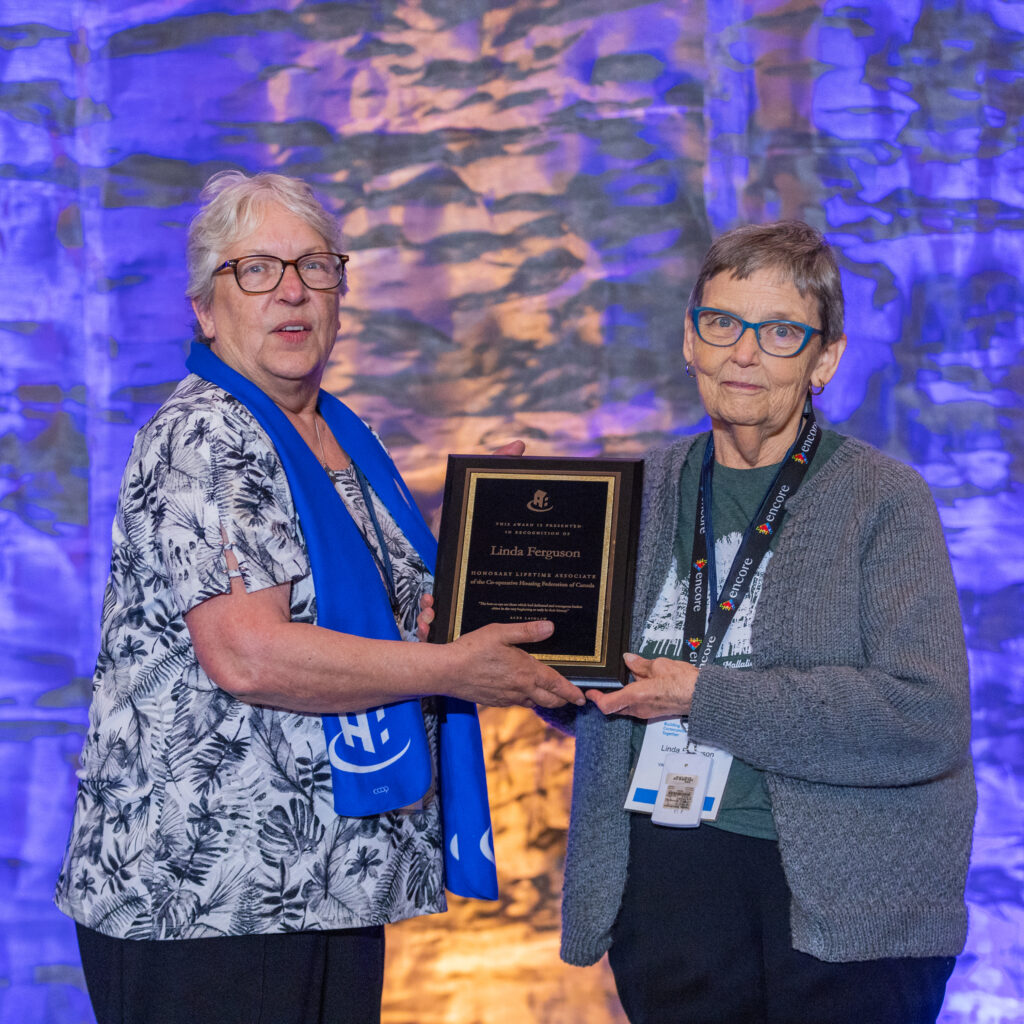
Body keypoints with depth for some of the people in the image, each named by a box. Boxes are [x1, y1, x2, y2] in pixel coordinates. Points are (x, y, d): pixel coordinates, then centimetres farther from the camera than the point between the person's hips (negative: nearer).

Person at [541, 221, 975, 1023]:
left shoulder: (883, 498, -6)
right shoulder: (644, 492, 9)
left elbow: (928, 720, -18)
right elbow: (599, 705, 18)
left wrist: (707, 699, -18)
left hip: (843, 915, -4)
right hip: (660, 891, 4)